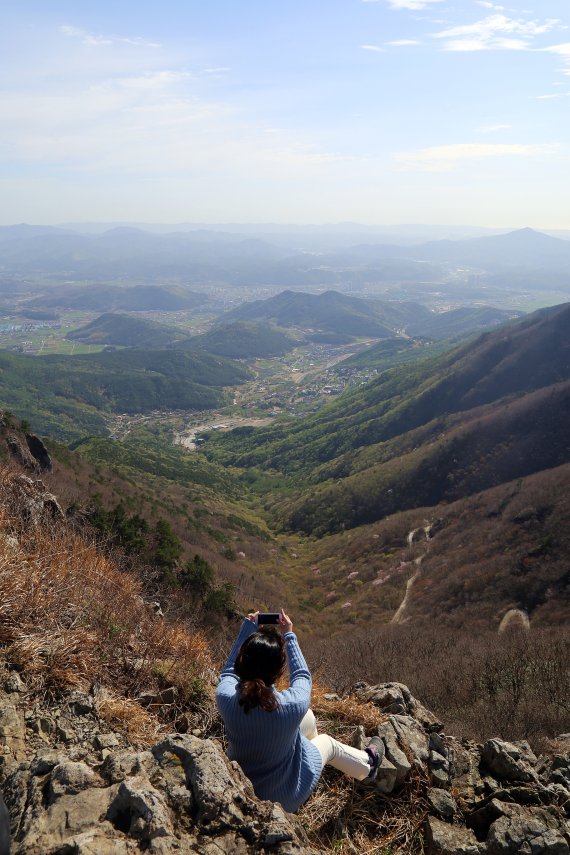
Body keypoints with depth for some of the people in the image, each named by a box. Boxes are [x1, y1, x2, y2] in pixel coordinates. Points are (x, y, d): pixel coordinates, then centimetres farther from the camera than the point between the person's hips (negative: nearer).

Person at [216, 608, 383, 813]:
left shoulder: (225, 698, -28)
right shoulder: (293, 705, -33)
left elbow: (229, 671, -3)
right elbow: (302, 676, -9)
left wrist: (247, 628, -1)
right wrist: (289, 635, 0)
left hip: (240, 787, 3)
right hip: (285, 800, -3)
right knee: (327, 742, 24)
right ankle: (368, 764, 53)